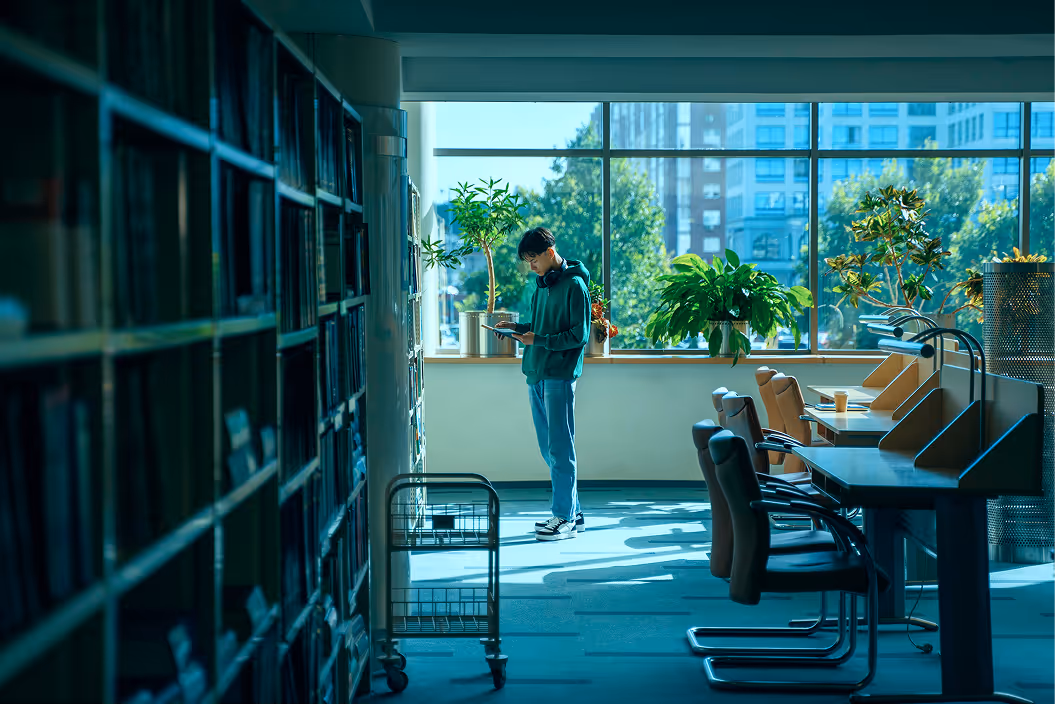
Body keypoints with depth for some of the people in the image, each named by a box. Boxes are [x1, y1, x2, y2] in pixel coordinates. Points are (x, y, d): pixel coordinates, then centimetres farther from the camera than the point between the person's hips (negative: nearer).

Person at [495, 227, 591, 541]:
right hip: (536, 374, 9)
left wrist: (539, 340, -17)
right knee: (549, 449, 11)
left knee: (560, 449, -6)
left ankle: (565, 518, 0)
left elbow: (578, 335, -13)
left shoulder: (574, 285, -9)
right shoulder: (541, 285, 16)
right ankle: (573, 512, 19)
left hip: (560, 376, -9)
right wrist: (517, 327, 7)